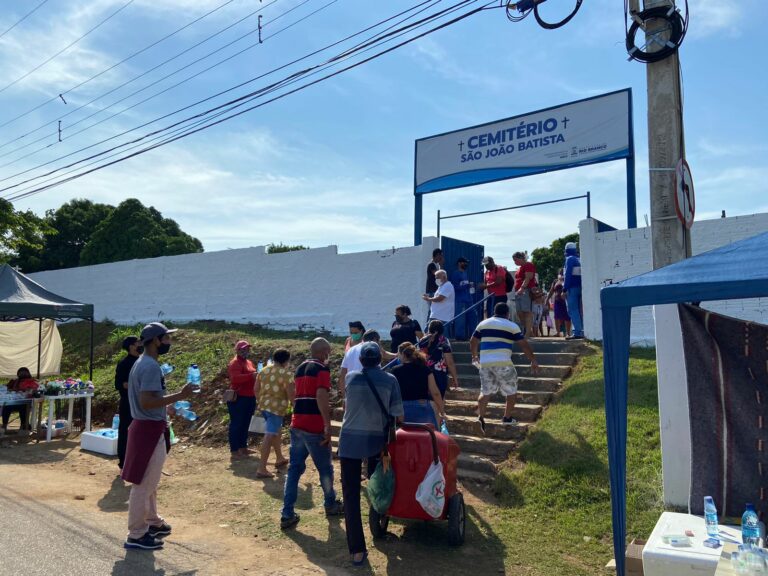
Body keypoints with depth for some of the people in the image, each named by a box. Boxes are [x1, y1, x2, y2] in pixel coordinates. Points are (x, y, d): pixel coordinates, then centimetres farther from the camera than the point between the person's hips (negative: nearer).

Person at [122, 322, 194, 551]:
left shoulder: (141, 363, 12)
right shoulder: (151, 366, -21)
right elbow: (146, 402, -28)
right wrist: (179, 396, -25)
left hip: (146, 427, 11)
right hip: (150, 430, -11)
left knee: (149, 482, 21)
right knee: (144, 484, -1)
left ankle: (153, 523, 35)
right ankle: (136, 536, 9)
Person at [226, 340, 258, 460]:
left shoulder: (249, 362, 17)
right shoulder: (235, 363, -12)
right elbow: (235, 378, -30)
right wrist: (251, 375, -35)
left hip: (249, 398, 9)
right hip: (238, 399, -9)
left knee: (245, 424, 15)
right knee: (236, 424, -5)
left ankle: (243, 448, 25)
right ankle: (234, 451, -1)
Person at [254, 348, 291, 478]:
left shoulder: (264, 370, 9)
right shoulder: (286, 373, -12)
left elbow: (256, 389, 13)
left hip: (264, 406, 8)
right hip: (277, 408, -8)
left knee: (276, 431, 25)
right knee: (269, 436, -8)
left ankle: (279, 458, 38)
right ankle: (261, 469, -9)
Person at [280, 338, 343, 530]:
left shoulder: (300, 368, 15)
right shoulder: (322, 369, -9)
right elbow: (321, 396, -22)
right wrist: (328, 426, -23)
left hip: (297, 425, 7)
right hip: (314, 427, -7)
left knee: (294, 468, 9)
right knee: (325, 468, 11)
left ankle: (287, 514, 7)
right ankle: (331, 505, 28)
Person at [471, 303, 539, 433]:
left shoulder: (483, 324, 15)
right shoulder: (512, 326, 4)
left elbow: (473, 342, 21)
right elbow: (524, 345, 3)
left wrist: (475, 355, 37)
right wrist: (533, 361, 12)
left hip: (485, 363, 4)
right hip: (503, 363, -4)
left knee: (485, 392, 13)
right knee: (511, 391, 14)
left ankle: (481, 417, -1)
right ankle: (507, 418, 18)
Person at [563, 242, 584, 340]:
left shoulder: (570, 259, -7)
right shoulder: (579, 260, 16)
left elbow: (568, 275, -14)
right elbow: (581, 274, 15)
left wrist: (565, 288, -14)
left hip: (572, 288, -8)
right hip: (580, 287, 8)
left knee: (573, 310, -8)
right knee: (579, 311, 11)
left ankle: (577, 332, -14)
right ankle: (582, 332, 11)